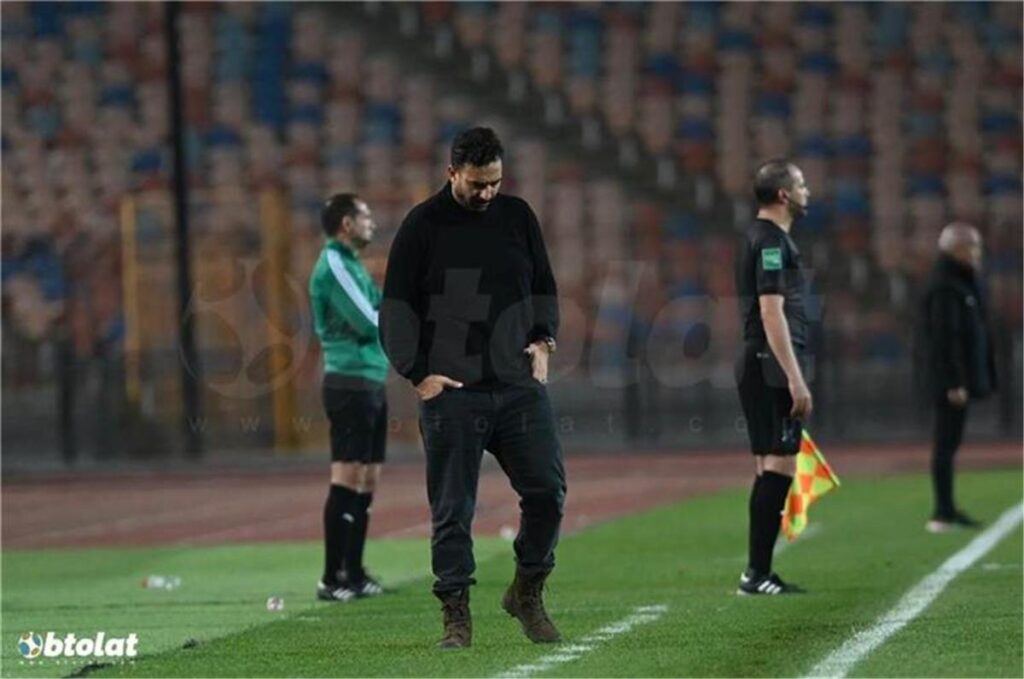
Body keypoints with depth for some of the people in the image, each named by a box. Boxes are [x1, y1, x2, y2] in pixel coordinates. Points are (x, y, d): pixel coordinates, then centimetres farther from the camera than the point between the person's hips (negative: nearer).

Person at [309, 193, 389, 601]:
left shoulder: (351, 264, 21)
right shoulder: (334, 265, -11)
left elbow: (380, 316, 18)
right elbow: (369, 323, -17)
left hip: (371, 383, 10)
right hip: (350, 381, -10)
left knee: (366, 481, 10)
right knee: (346, 480, -11)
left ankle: (354, 574, 15)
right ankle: (332, 579, -11)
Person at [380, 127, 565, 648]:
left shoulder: (517, 216, 12)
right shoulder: (423, 225, 1)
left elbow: (543, 288, 23)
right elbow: (396, 307, 2)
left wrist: (543, 339, 5)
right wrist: (418, 373, -8)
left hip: (519, 386, 3)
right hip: (451, 391, -3)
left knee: (547, 490, -4)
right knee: (452, 510, -2)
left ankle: (527, 594, 14)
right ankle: (456, 617, 5)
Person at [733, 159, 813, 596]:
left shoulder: (762, 238, 19)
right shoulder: (771, 240, -12)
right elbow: (771, 313, -19)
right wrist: (796, 379, -22)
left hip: (761, 369, 11)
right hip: (772, 368, -11)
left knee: (770, 468, 11)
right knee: (778, 466, -10)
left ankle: (758, 573, 13)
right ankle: (757, 574, -11)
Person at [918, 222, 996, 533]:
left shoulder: (965, 284, 15)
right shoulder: (944, 288, -16)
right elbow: (945, 339, -21)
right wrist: (954, 383, -24)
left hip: (961, 377, 10)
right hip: (950, 381, -10)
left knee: (949, 443, 13)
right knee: (946, 443, -7)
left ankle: (947, 510, 18)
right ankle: (943, 513, -5)